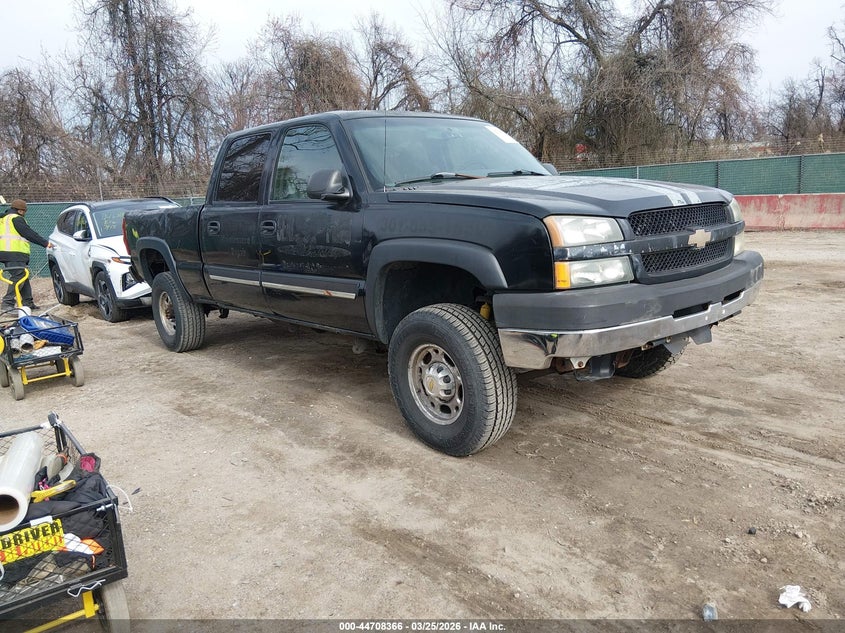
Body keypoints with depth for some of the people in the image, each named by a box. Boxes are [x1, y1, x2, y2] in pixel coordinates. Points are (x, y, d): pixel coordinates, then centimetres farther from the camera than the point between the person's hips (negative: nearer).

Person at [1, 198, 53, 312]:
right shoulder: (16, 219, -8)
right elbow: (29, 234, -11)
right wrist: (45, 243, -6)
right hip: (15, 254, -11)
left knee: (24, 278, 14)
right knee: (18, 278, -11)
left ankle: (28, 302, 16)